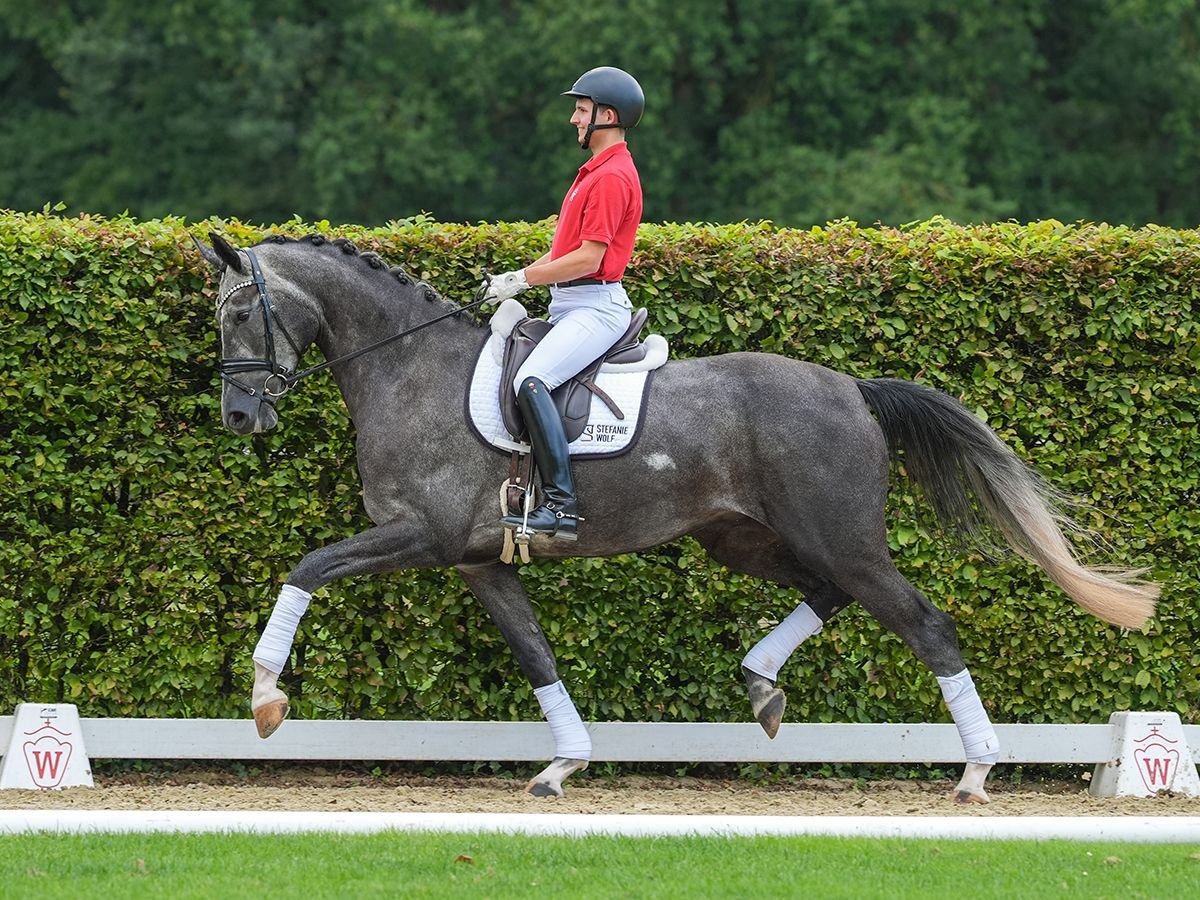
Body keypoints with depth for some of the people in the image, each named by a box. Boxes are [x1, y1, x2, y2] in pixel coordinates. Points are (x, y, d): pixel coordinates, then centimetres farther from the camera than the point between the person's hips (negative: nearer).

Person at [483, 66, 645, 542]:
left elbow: (587, 259, -19)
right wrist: (515, 278, 11)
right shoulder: (594, 172, 21)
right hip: (570, 306, 12)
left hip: (595, 307, -12)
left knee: (531, 381, -30)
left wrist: (521, 280, -13)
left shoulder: (612, 177, -13)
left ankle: (561, 504, -35)